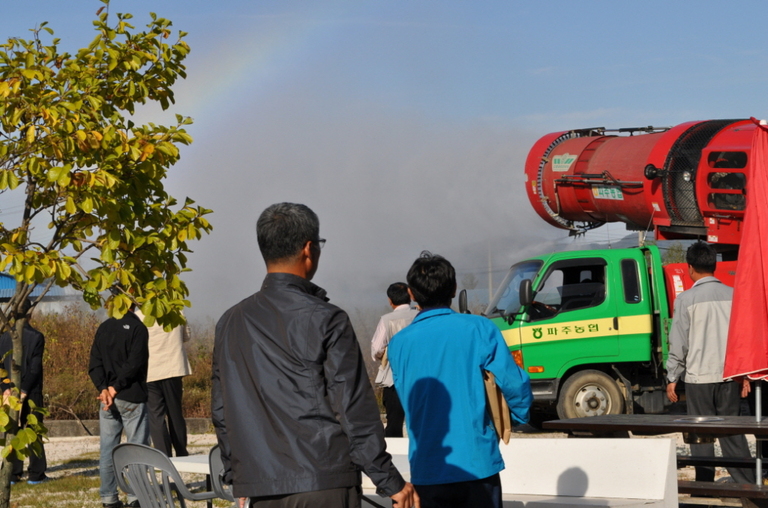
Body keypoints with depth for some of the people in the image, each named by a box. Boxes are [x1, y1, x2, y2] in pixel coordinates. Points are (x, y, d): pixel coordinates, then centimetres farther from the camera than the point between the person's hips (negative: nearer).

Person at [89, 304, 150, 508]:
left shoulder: (103, 328, 9)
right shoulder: (137, 328, -7)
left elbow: (94, 364, 3)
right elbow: (134, 364, -16)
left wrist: (104, 389, -6)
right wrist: (115, 389, -12)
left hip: (106, 398, 5)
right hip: (132, 398, -5)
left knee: (107, 449, 7)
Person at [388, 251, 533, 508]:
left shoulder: (399, 343, 2)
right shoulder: (479, 329, -5)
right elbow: (515, 385, -6)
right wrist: (519, 417, 14)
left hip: (426, 470, 2)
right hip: (478, 465, -2)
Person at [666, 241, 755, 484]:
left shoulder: (686, 299, -7)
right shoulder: (734, 295, 3)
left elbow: (678, 343, -6)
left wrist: (672, 378, 4)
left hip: (699, 376, -3)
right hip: (729, 376, 3)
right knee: (732, 432, 10)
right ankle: (748, 485, 6)